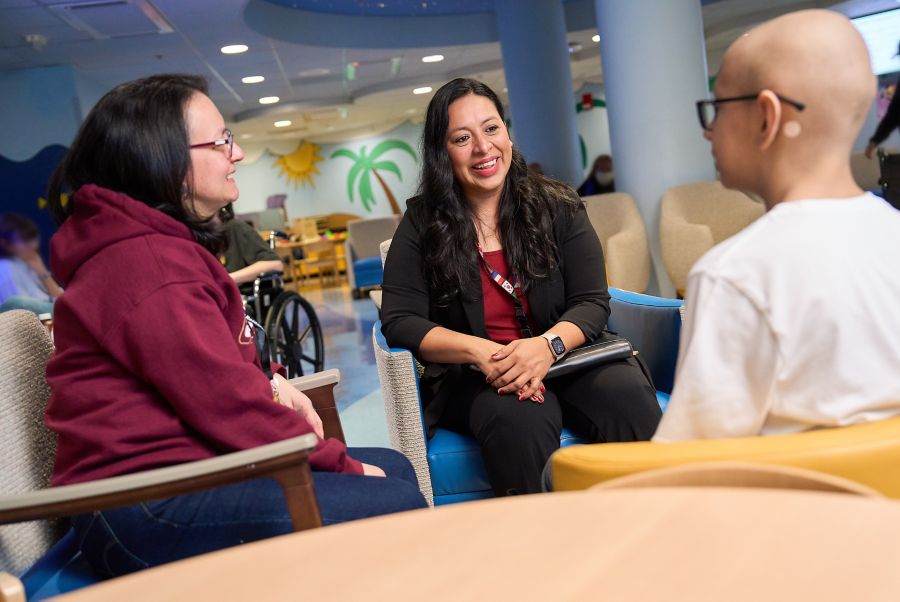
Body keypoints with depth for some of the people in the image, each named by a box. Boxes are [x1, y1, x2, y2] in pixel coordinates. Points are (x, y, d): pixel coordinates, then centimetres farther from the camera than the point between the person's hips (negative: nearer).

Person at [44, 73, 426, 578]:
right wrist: (343, 466, -10)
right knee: (398, 505, -20)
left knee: (395, 467, 12)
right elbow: (230, 405, -21)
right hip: (147, 508, -10)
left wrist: (269, 383, 3)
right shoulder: (148, 262, -19)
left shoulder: (163, 241, 16)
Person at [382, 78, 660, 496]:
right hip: (473, 382, -1)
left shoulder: (558, 207, 7)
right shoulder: (422, 226, 4)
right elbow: (399, 322, -3)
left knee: (628, 396, -29)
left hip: (565, 362, 2)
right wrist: (481, 352, -19)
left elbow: (592, 302, 2)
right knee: (519, 418, -35)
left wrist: (548, 345, -20)